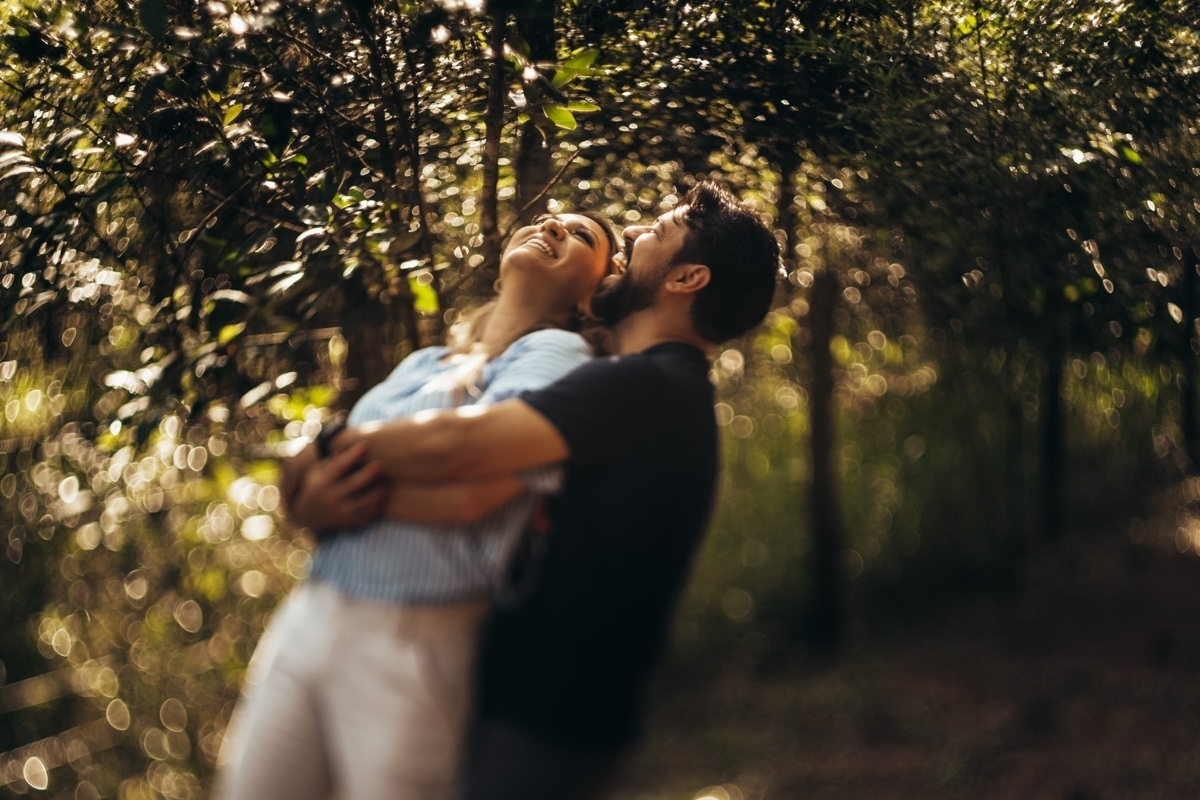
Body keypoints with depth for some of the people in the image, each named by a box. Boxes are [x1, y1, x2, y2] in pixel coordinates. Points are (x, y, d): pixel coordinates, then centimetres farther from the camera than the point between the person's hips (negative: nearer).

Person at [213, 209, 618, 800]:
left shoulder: (556, 354, -5)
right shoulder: (421, 363, 17)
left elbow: (464, 490, -21)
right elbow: (300, 483, 12)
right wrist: (311, 504, -14)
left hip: (410, 643, -7)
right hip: (306, 619, 7)